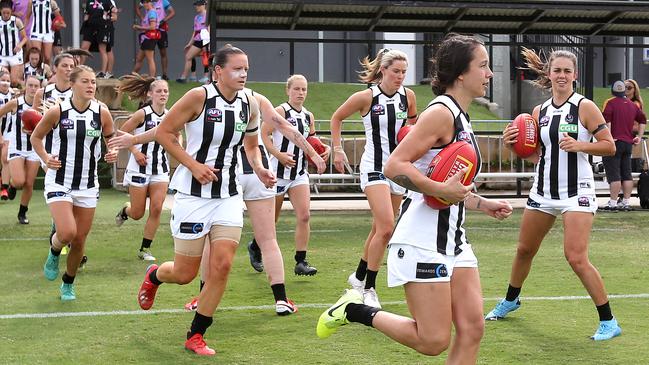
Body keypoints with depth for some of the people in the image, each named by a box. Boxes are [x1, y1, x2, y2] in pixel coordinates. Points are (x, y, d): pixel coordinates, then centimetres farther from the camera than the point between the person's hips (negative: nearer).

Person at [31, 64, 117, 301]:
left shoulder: (102, 113, -5)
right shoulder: (57, 112, -10)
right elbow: (36, 137, 5)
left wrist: (113, 153, -10)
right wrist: (45, 158, -11)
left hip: (88, 185, 3)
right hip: (59, 182, -3)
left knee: (80, 239, 8)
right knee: (67, 233, -19)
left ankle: (68, 283, 31)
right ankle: (54, 252, 18)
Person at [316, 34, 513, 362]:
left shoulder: (461, 119, 16)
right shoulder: (441, 113, -13)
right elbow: (394, 166, -21)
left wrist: (482, 204, 16)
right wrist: (442, 190, -24)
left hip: (453, 238, 9)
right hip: (422, 240, -9)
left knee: (472, 329, 0)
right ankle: (354, 311, 9)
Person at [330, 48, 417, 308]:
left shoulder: (408, 96, 2)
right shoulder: (365, 97, -10)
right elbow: (336, 118, 4)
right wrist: (337, 149, 1)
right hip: (374, 167, -5)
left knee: (380, 229, 12)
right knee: (385, 227, -18)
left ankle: (359, 276, 31)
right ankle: (368, 288, -6)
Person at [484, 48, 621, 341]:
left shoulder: (585, 107, -8)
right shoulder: (539, 112, 7)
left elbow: (609, 147, -9)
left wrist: (579, 145, -25)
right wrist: (513, 144, -3)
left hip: (577, 193, -6)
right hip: (543, 190, 6)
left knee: (576, 258, -16)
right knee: (524, 250, 17)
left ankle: (608, 322, -5)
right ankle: (510, 301, 42)